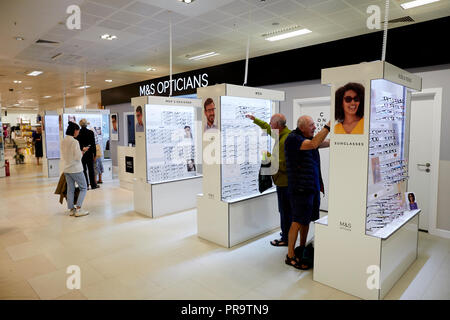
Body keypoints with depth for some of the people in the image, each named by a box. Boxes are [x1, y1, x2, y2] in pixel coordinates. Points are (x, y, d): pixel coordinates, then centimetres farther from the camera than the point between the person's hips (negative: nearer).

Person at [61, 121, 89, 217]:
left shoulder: (63, 141, 7)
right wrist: (83, 151, -1)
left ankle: (71, 209, 17)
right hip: (76, 169, -7)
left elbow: (63, 155, 17)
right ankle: (78, 209, -1)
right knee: (83, 188, 4)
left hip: (66, 169, 7)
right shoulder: (74, 142, -16)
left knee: (70, 189, 12)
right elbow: (78, 157, -18)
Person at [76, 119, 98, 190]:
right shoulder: (91, 132, -7)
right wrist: (94, 154, 2)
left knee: (83, 169, 7)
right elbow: (93, 144, -5)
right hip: (89, 153, -1)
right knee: (91, 169, 7)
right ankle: (93, 185, 12)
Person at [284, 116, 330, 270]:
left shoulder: (308, 138, 15)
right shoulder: (293, 139, -13)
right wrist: (328, 126, -26)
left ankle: (302, 249, 30)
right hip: (300, 187, -9)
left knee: (307, 219, 16)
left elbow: (326, 143, 10)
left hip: (312, 186, 9)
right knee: (298, 221, -4)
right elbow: (313, 144, -27)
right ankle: (290, 256, 6)